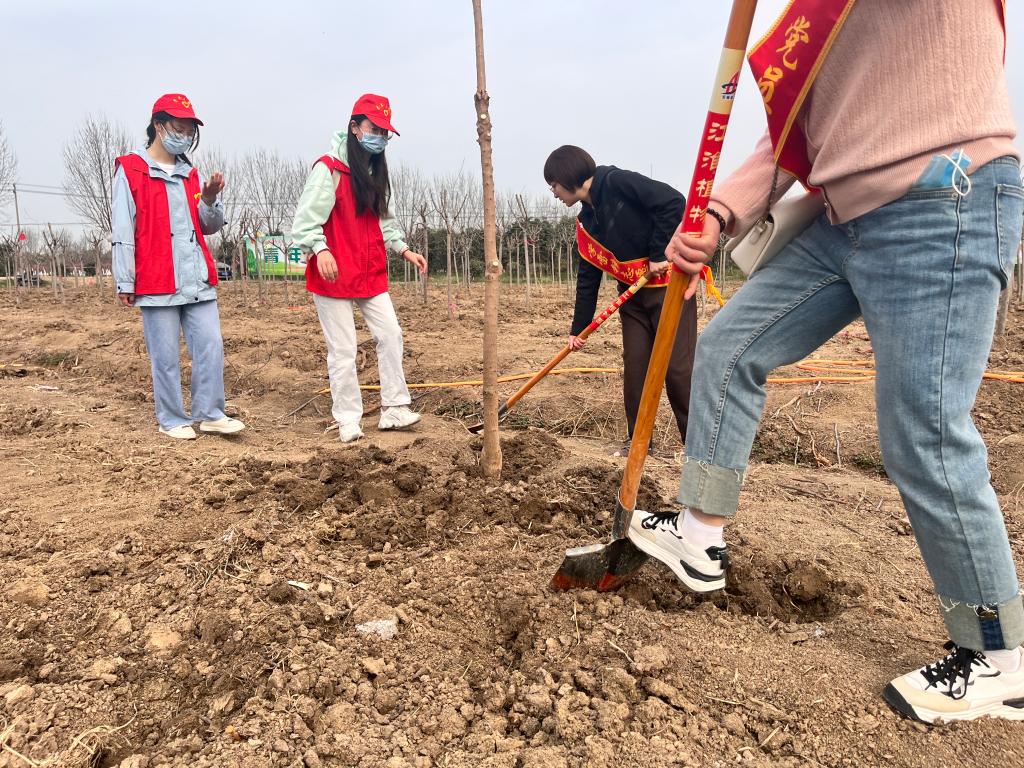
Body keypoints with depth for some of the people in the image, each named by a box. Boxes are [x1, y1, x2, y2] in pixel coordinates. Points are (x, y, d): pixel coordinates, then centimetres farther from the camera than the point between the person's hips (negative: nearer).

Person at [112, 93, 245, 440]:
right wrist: (125, 283, -7)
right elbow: (122, 232, -4)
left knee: (211, 347, 2)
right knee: (166, 355, 2)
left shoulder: (191, 173, 16)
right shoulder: (130, 170, -1)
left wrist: (210, 199, -3)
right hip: (157, 282, -5)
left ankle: (210, 414, 12)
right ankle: (172, 419, 13)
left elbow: (210, 227, 17)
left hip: (198, 280, 5)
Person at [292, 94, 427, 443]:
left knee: (391, 335, 3)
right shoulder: (329, 168, -11)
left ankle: (394, 408, 12)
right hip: (333, 275, -7)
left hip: (371, 274, 7)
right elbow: (306, 220, -16)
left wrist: (404, 249, 10)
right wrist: (321, 250, -32)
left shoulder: (375, 173, 13)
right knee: (343, 349, -1)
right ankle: (348, 420, 10)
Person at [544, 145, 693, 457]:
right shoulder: (586, 222, 10)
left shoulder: (617, 182, -14)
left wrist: (659, 254, -19)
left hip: (669, 286, -8)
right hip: (632, 295, 8)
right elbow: (588, 278, 14)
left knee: (678, 366, -6)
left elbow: (673, 202, -23)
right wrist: (578, 328, 13)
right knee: (634, 366, 5)